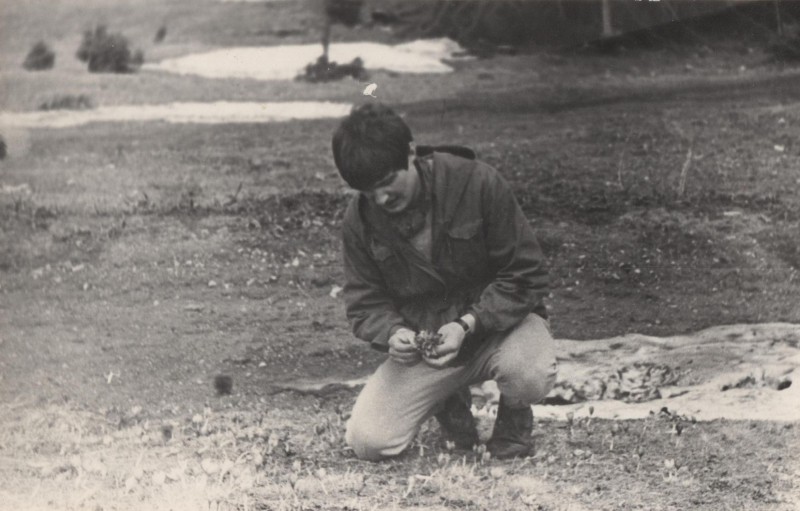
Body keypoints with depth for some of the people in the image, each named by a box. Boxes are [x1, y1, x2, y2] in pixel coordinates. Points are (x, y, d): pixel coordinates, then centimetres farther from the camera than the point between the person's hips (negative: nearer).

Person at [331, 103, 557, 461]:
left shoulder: (477, 183, -18)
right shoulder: (361, 219, -7)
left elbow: (525, 275, -15)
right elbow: (364, 303, 1)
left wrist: (467, 325, -27)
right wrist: (392, 333, -23)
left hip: (497, 320, -3)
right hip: (420, 340, 3)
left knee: (530, 375, -38)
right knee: (367, 442, -14)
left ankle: (513, 418, 3)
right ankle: (450, 402, 17)